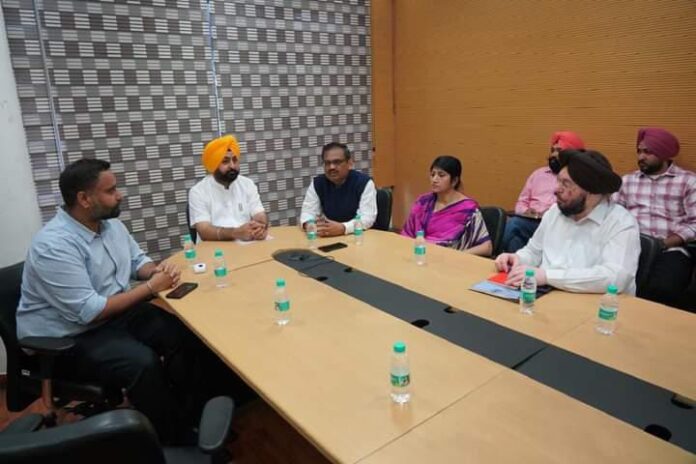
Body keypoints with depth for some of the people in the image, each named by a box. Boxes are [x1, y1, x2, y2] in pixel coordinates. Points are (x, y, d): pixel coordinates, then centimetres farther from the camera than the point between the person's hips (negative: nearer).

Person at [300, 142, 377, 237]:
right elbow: (307, 212, -1)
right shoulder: (317, 183, 1)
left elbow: (368, 217, -17)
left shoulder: (364, 183, -10)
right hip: (328, 238, 3)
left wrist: (343, 228, -33)